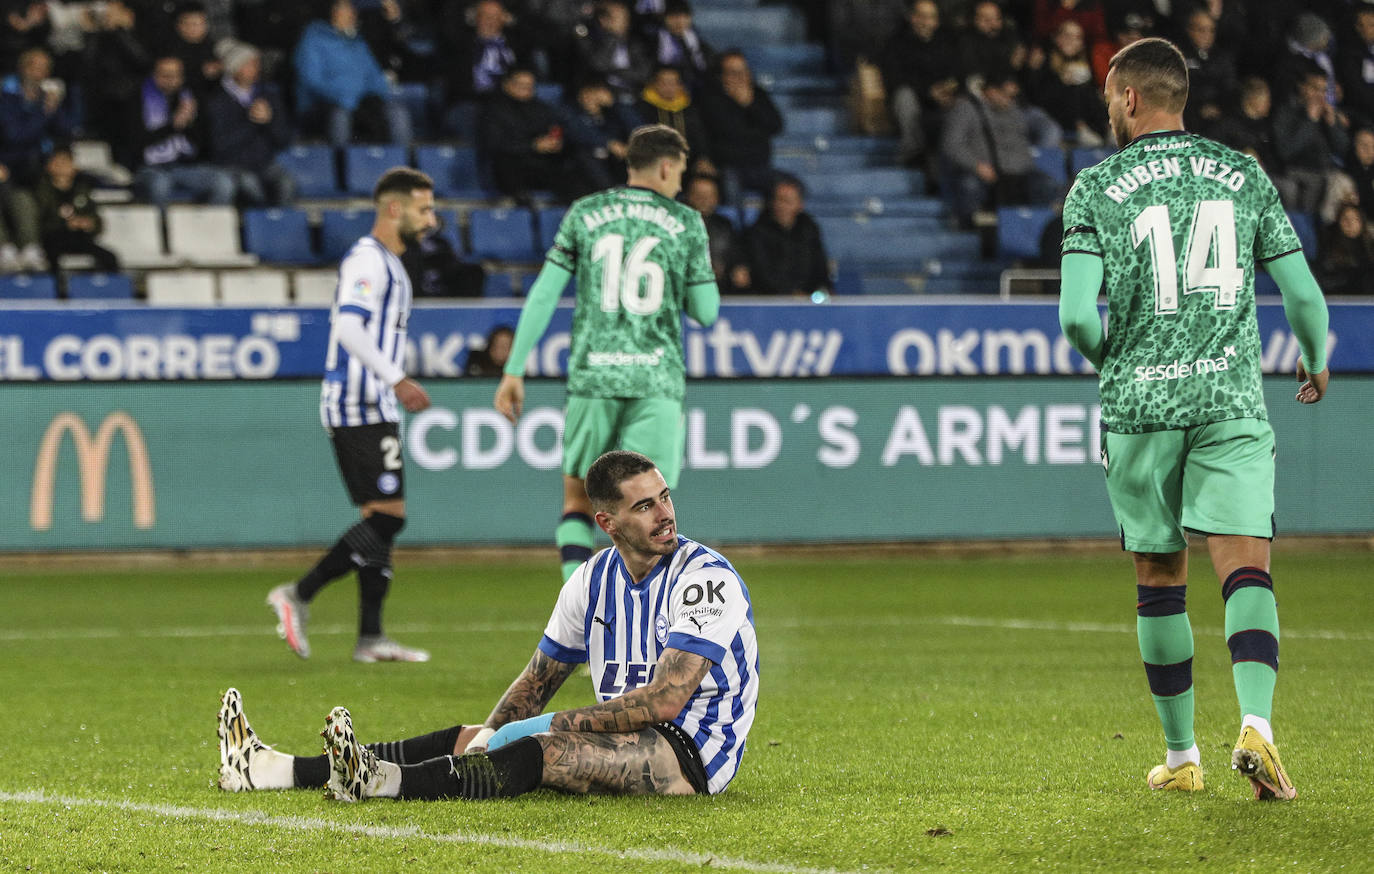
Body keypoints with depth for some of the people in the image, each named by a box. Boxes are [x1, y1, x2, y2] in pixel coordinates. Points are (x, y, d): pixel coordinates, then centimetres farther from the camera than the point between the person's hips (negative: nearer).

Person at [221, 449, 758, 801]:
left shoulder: (706, 577, -15)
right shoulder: (594, 579, 9)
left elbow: (665, 701, -23)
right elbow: (537, 681, 15)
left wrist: (561, 724, -14)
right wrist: (490, 738, -3)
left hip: (692, 748, -7)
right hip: (624, 737, 7)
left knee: (545, 749, -31)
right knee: (466, 740, -2)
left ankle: (382, 783, -50)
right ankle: (269, 770, -8)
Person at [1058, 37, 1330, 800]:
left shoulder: (1096, 187, 1)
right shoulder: (1246, 175, 7)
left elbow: (1077, 315, -7)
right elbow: (1303, 294, 6)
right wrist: (1318, 363, 26)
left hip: (1140, 402, 0)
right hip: (1233, 399, 0)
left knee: (1160, 580, 11)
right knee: (1247, 567, -6)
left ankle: (1182, 756, 18)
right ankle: (1257, 725, -27)